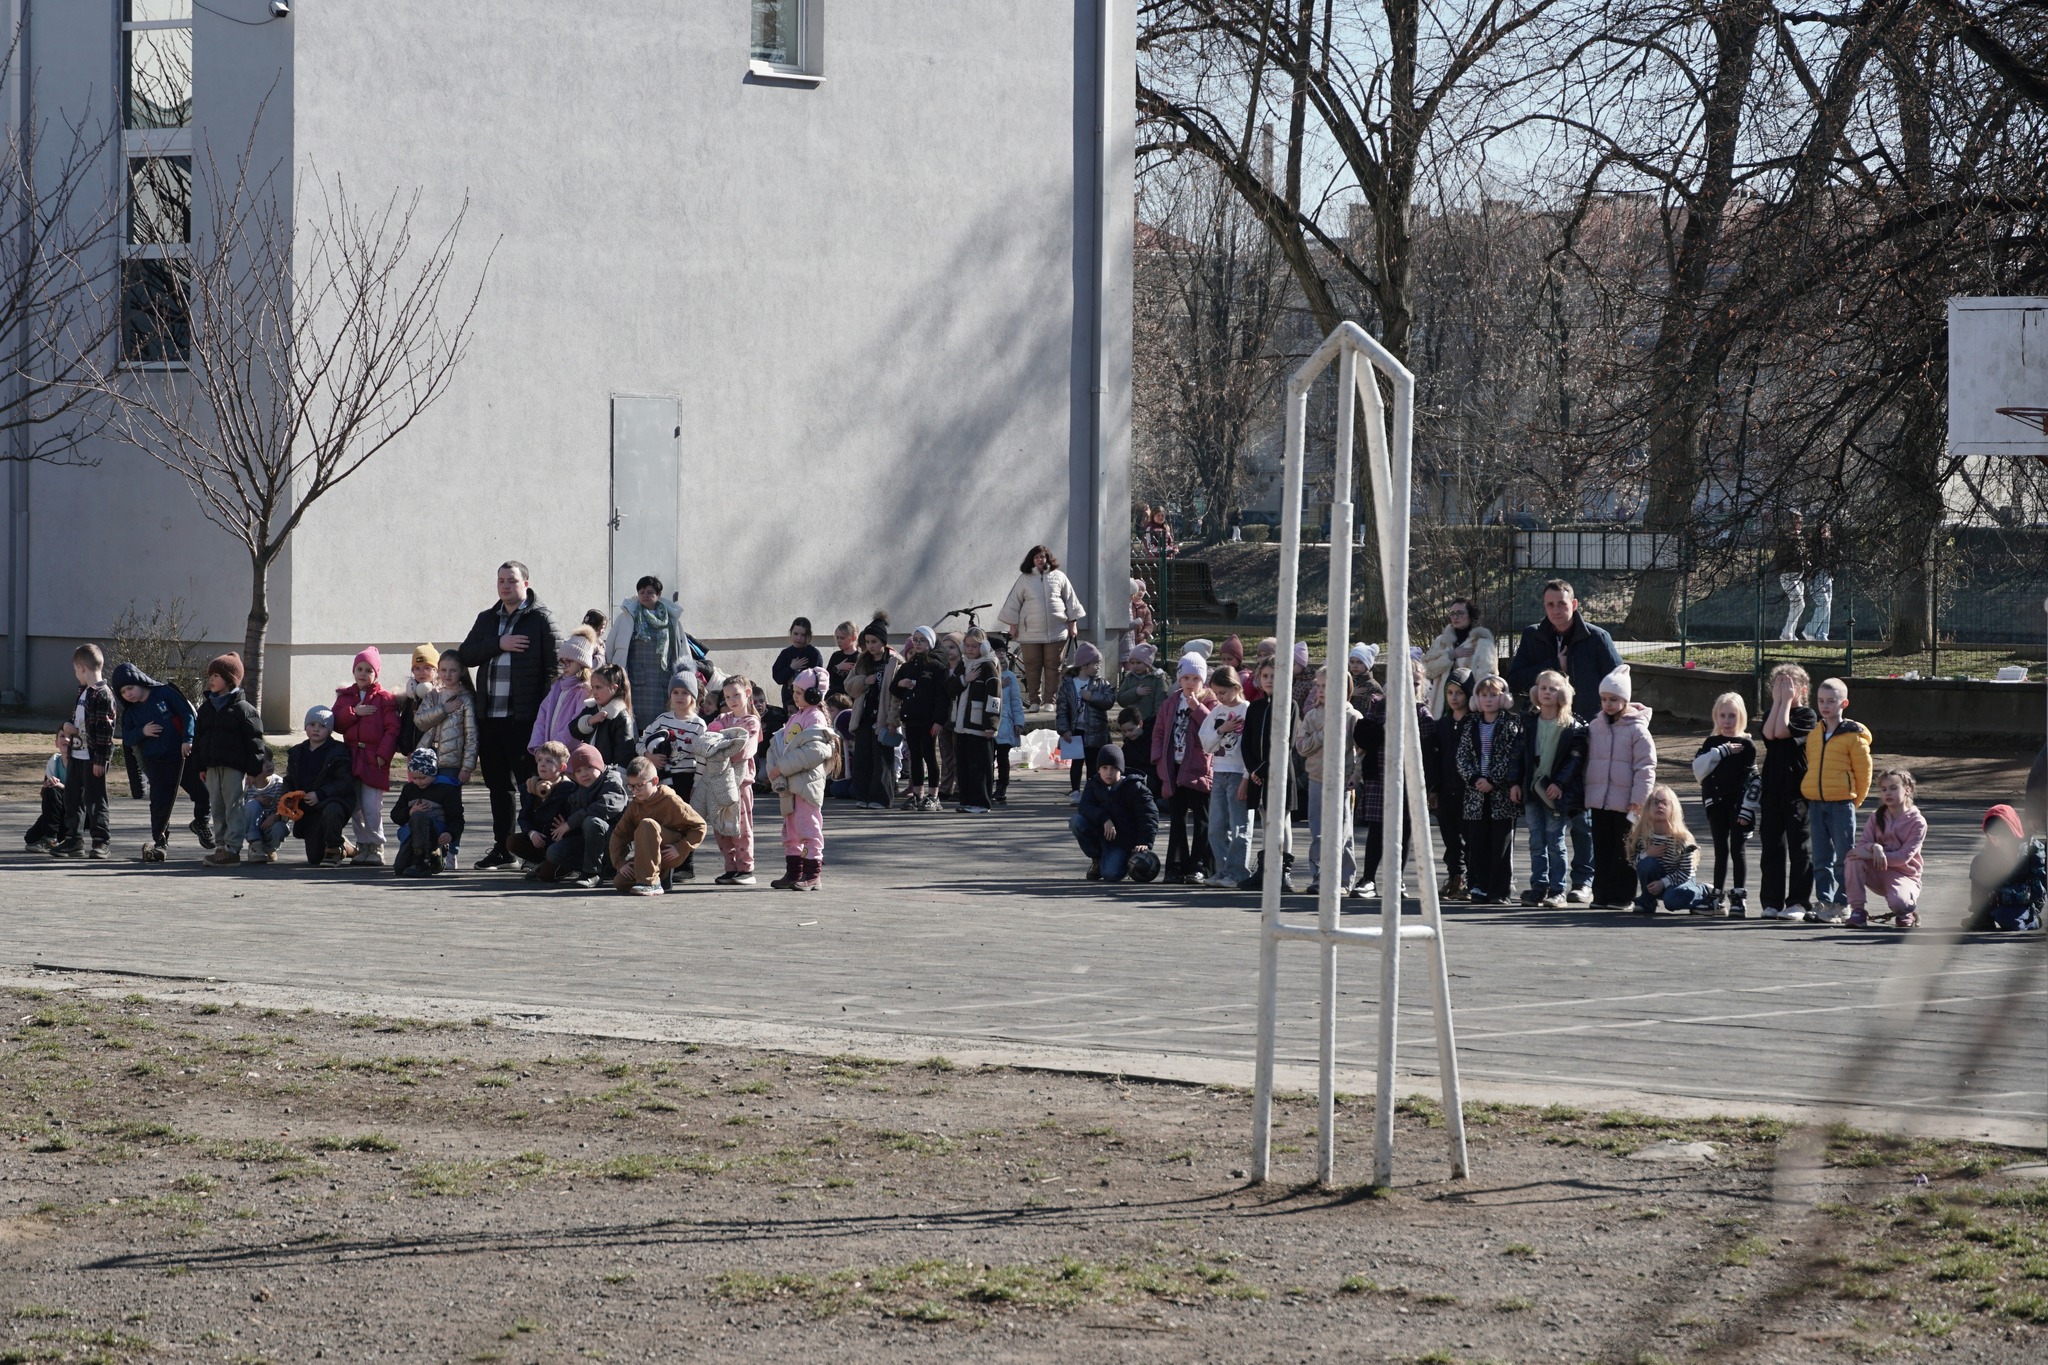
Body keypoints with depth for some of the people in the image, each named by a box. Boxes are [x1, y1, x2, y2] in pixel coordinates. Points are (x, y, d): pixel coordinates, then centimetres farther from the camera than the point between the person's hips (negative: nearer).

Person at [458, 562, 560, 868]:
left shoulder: (540, 619, -2)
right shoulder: (486, 619, 16)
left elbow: (553, 666, -8)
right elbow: (465, 655, 5)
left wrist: (544, 711, -15)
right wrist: (498, 644, -10)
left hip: (524, 718, -6)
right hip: (489, 717, 6)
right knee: (498, 785, 11)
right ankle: (502, 846, 18)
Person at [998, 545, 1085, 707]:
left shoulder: (1058, 577, 7)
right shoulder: (1024, 579, 6)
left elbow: (1070, 601, 11)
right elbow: (1014, 603, 8)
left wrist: (1073, 624, 8)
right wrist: (1013, 625, 4)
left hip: (1056, 631, 0)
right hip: (1030, 632, 0)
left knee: (1053, 666, 0)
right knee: (1032, 667, 1)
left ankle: (1050, 700, 4)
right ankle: (1034, 701, 7)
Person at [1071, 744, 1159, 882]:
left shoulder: (1134, 787, -7)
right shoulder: (1094, 785, 4)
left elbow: (1149, 814, -12)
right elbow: (1085, 806, -12)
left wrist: (1144, 842, -25)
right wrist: (1104, 819, -31)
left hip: (1122, 840, -4)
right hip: (1100, 833, 4)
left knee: (1111, 874, -28)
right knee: (1076, 821, -24)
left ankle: (1126, 862, 12)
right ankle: (1097, 860, -1)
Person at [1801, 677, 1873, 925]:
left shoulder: (1853, 736, -6)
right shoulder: (1813, 735, 11)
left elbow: (1863, 773, -3)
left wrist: (1853, 802, -1)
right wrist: (1809, 802, 12)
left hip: (1842, 804, -5)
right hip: (1816, 804, 5)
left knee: (1844, 858, 0)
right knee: (1822, 859, 7)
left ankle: (1842, 905, 5)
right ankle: (1824, 902, 11)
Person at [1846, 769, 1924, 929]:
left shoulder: (1917, 822, -10)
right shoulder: (1876, 817, 4)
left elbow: (1904, 856, -17)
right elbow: (1862, 844, -5)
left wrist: (1870, 855, -25)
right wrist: (1874, 847, -30)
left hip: (1904, 875, -4)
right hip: (1878, 873, 4)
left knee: (1898, 902, -37)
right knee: (1854, 860, -28)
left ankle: (1908, 912, 4)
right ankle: (1857, 912, -21)